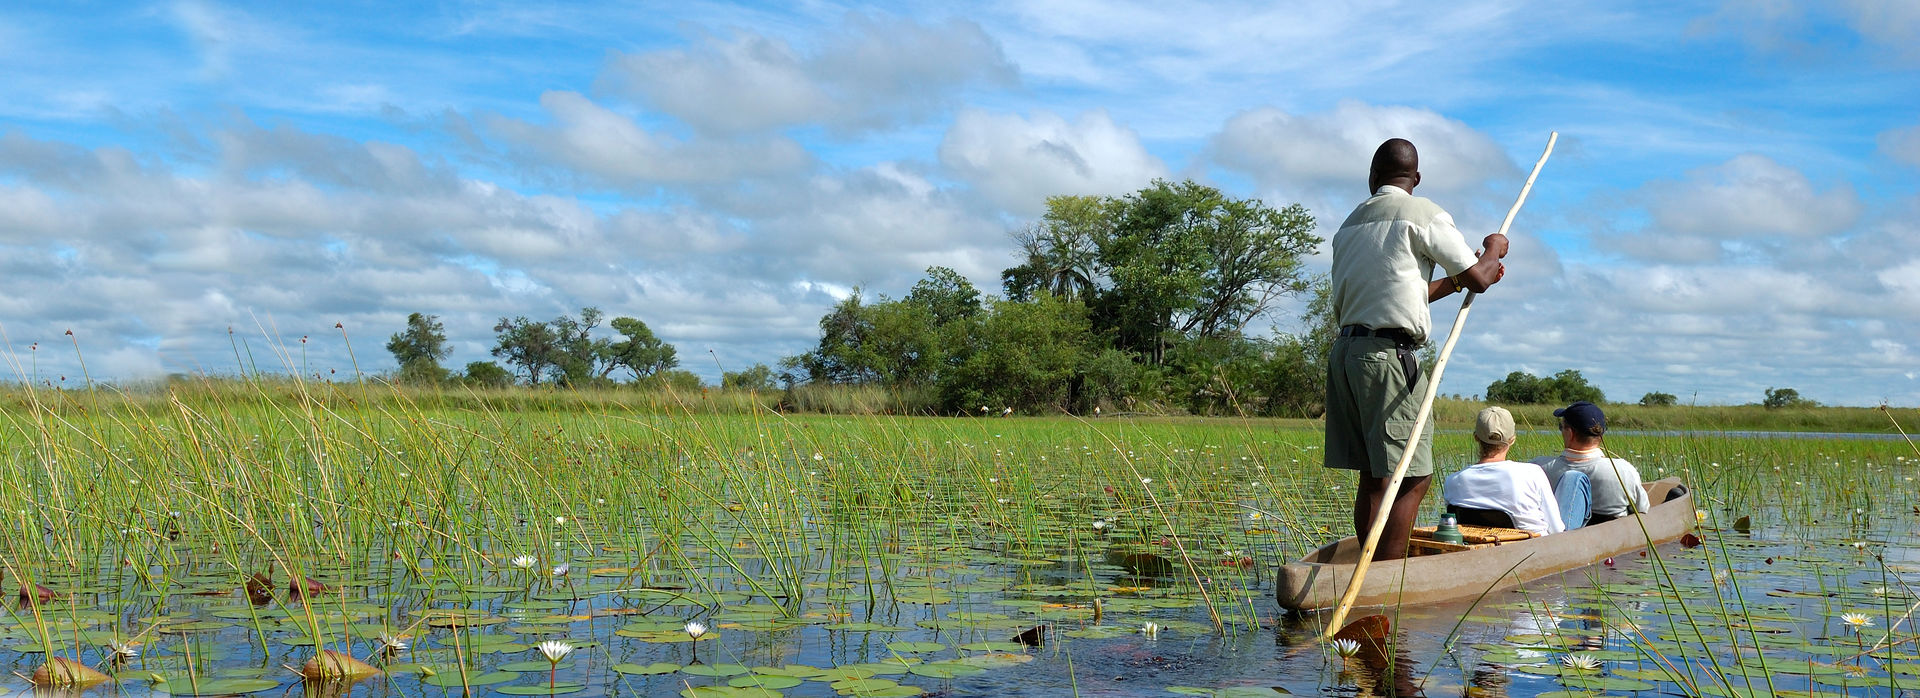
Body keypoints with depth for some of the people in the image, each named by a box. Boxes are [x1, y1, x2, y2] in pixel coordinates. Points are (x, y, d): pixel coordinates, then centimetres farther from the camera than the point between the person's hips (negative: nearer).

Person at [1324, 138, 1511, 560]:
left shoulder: (1350, 224, 19)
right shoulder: (1424, 214, -2)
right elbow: (1478, 279, 0)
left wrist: (1453, 283, 31)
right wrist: (1494, 249, 20)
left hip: (1345, 349, 8)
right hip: (1388, 353, -8)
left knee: (1373, 476, 11)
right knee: (1411, 478, -7)